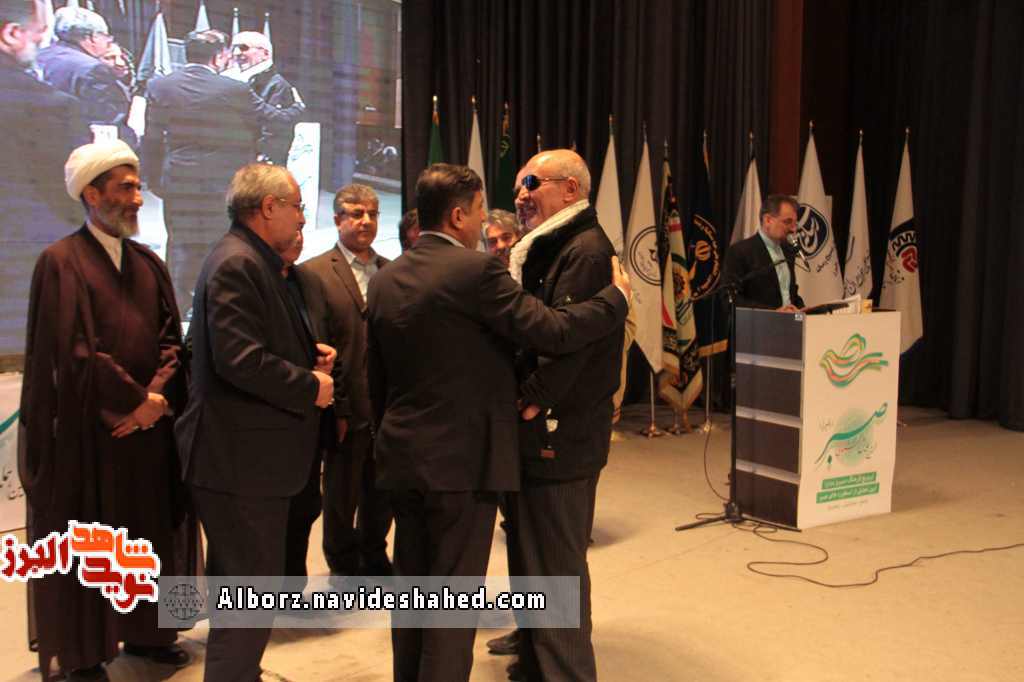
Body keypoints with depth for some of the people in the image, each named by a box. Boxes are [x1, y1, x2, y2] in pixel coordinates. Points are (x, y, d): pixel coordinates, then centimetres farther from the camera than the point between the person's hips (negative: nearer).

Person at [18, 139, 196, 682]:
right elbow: (74, 352, -16)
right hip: (88, 430, -6)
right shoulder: (60, 262, -9)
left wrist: (159, 398, -10)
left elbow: (171, 340, 6)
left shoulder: (149, 264, 11)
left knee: (149, 533, 14)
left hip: (148, 428, 6)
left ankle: (142, 632, 30)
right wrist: (138, 400, -12)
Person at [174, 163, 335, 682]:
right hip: (241, 459, -11)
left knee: (241, 587, 22)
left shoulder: (255, 261, 16)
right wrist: (309, 386, -16)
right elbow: (238, 358, -27)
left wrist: (310, 354, 8)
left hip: (250, 454, 11)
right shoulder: (236, 264, -18)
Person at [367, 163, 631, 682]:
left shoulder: (384, 279, 7)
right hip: (461, 456, -7)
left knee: (412, 586, 19)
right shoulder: (475, 270, -15)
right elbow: (553, 331, -18)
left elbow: (376, 376, 12)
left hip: (401, 454, 7)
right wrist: (617, 297, -2)